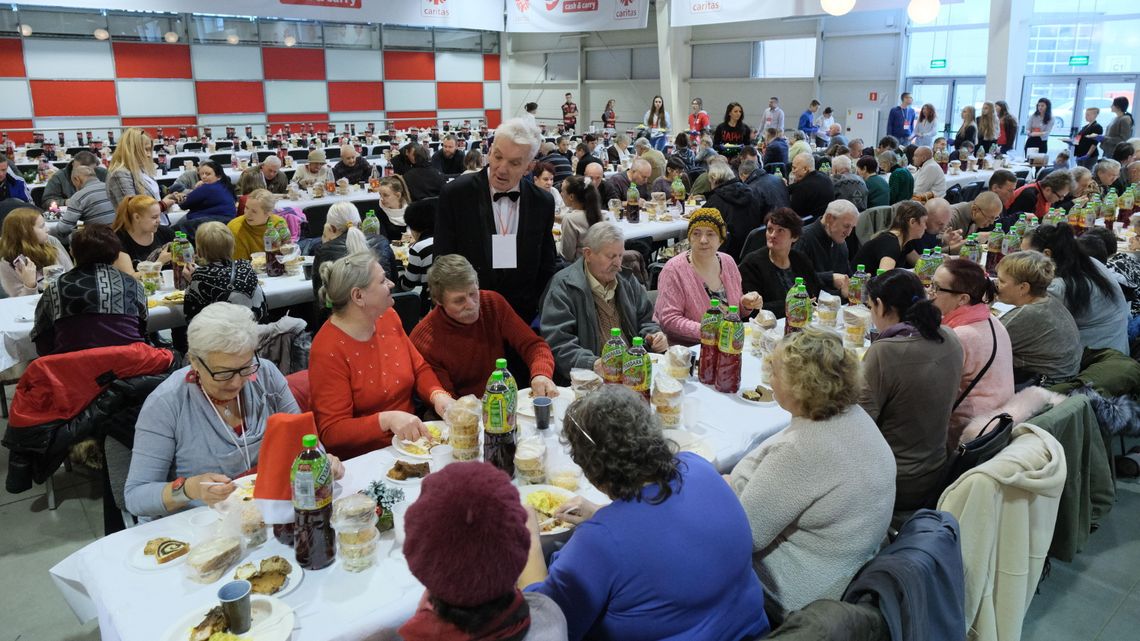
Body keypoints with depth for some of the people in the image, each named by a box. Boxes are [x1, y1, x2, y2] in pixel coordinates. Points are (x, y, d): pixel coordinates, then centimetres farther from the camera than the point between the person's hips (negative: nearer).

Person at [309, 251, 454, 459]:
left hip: (411, 440, 7)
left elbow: (420, 368, 13)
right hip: (363, 458, -7)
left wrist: (438, 395, -9)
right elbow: (331, 432, -17)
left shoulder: (388, 317, 5)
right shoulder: (328, 351, -17)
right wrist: (387, 420, -32)